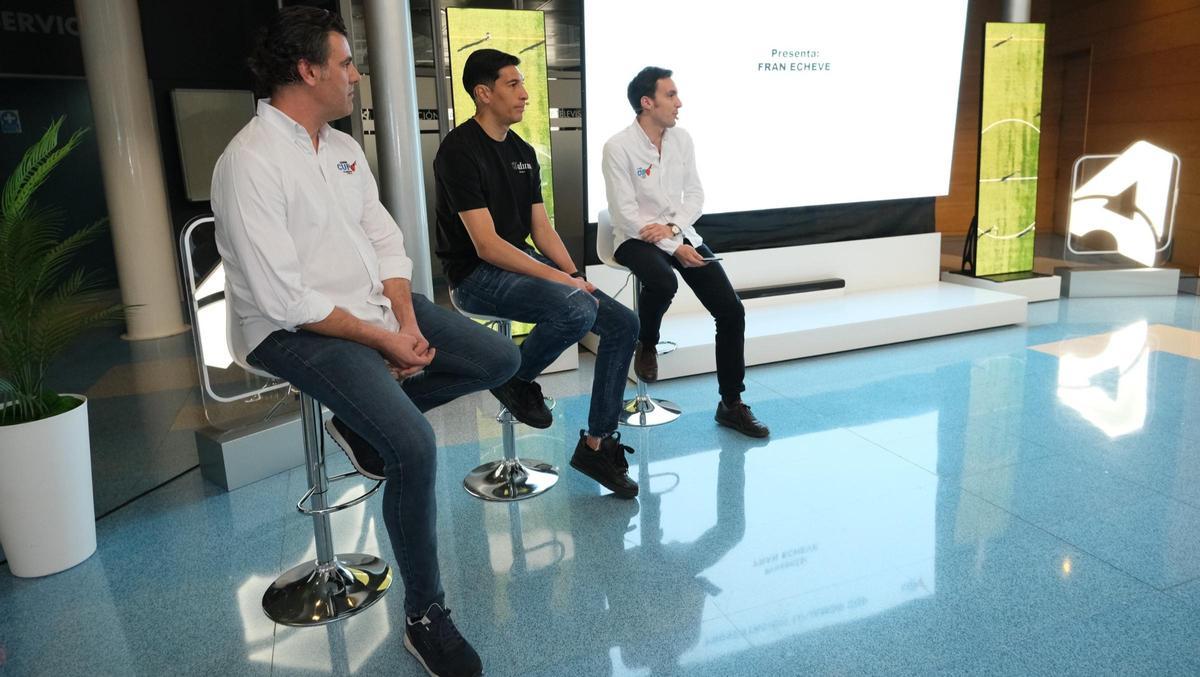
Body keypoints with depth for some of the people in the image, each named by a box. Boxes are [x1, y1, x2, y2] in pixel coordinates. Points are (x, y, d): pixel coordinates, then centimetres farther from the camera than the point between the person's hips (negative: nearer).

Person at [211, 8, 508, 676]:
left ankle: (366, 420, 12)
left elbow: (386, 241, 8)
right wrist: (383, 340, -17)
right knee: (414, 445, -27)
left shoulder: (344, 146, 9)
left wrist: (406, 320, -8)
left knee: (501, 358, 2)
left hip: (377, 303, 8)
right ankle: (426, 617, -6)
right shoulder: (251, 162, -17)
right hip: (297, 331, -8)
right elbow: (286, 300, -22)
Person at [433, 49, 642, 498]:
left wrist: (576, 274, -5)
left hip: (523, 264, 9)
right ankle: (514, 379, -3)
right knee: (577, 311, -34)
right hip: (476, 275, -8)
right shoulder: (460, 151, -14)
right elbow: (487, 245, -20)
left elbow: (542, 230, 12)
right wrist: (560, 279, -22)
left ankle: (596, 445, 4)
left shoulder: (523, 153, 12)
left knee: (623, 324, -4)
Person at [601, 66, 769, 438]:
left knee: (731, 309, -9)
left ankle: (731, 404, 4)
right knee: (663, 282, -39)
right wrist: (675, 249, -19)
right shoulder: (618, 147, -11)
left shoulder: (682, 139, 5)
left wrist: (672, 228, -13)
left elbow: (695, 194, 7)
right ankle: (646, 345, -3)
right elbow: (625, 213, -15)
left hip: (680, 234, 5)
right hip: (636, 238, -5)